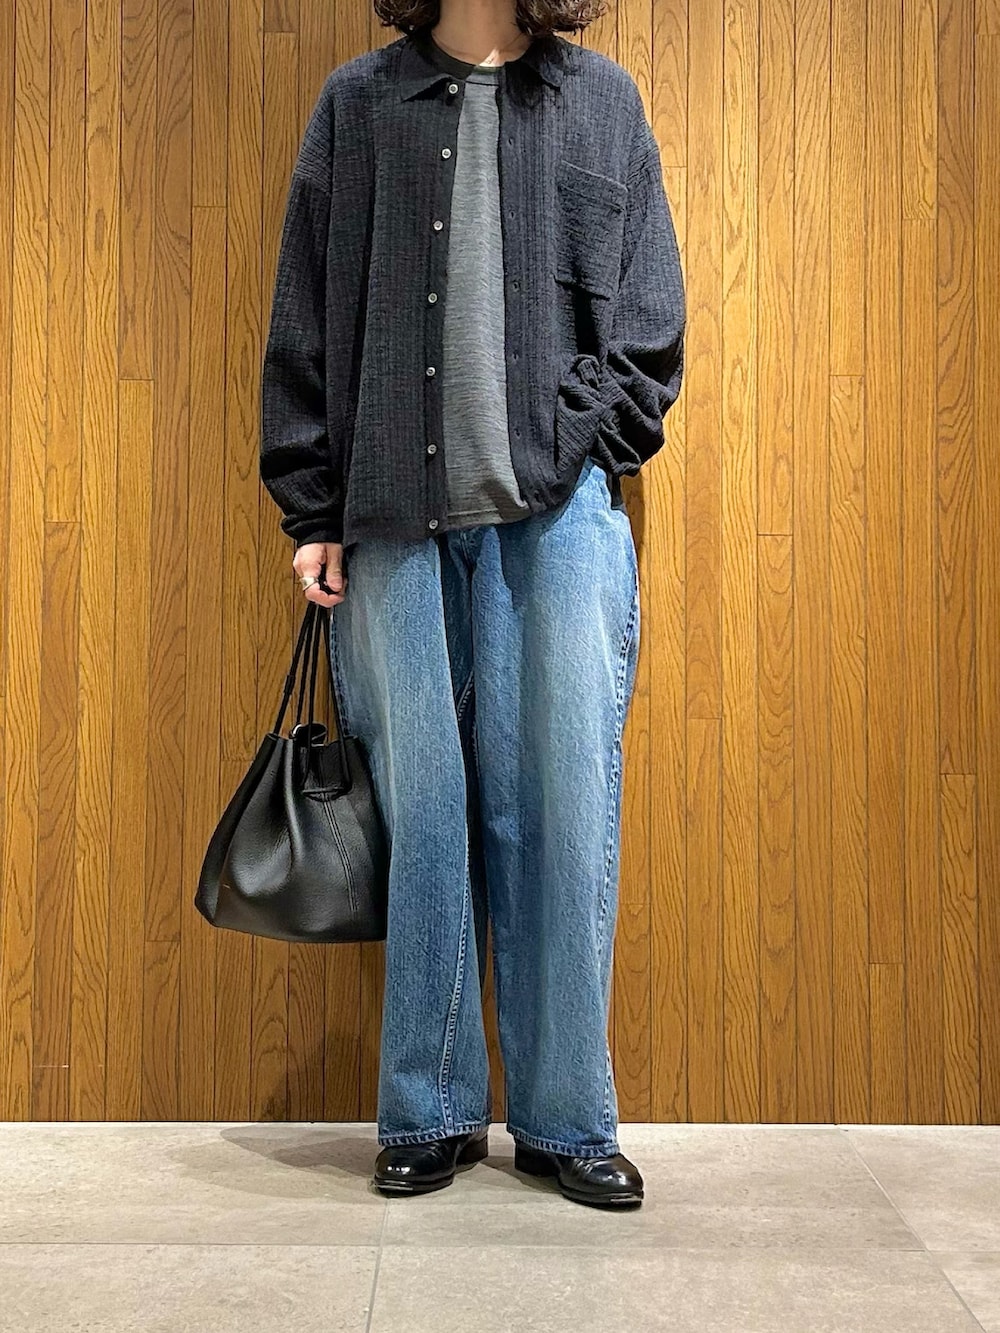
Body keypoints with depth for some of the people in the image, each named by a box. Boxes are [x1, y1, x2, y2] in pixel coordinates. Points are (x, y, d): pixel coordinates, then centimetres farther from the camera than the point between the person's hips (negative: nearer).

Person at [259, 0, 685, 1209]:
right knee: (421, 809, 2)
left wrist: (577, 447, -4)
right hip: (395, 518, 0)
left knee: (565, 806, -2)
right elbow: (303, 323, 10)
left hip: (558, 510, 0)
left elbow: (649, 321, 11)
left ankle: (566, 1118, 11)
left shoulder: (603, 101, 14)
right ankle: (429, 1113, 16)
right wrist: (310, 510, 4)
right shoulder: (358, 103, 14)